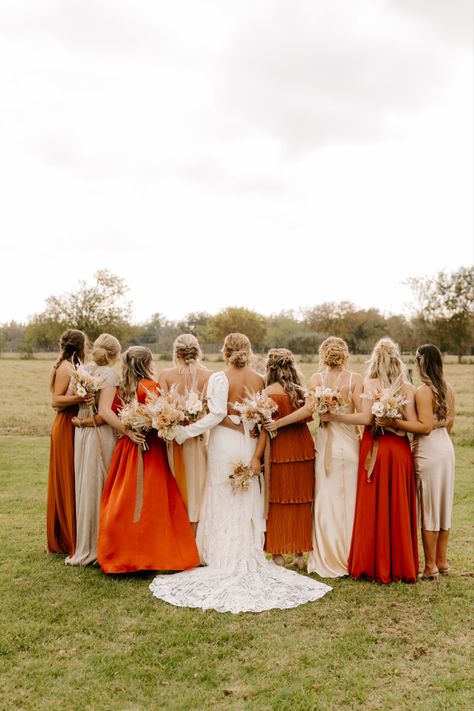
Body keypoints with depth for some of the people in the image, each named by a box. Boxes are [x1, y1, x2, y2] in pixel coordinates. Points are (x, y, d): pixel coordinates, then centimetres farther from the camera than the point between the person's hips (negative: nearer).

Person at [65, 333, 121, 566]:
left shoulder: (84, 370, 5)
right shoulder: (110, 375, -11)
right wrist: (83, 422, -3)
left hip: (81, 434, 5)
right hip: (100, 435, -5)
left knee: (85, 488, 11)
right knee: (99, 489, 4)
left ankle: (85, 547, 20)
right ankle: (99, 546, 12)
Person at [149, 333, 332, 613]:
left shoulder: (219, 378, -13)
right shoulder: (259, 379, -2)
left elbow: (217, 414, -20)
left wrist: (185, 432, -16)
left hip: (225, 443, -3)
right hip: (249, 444, 3)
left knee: (224, 499, 8)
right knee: (249, 501, 14)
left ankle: (225, 561, 14)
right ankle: (249, 557, 23)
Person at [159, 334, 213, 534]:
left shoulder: (166, 374, -5)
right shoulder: (208, 375, -5)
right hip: (200, 436, 0)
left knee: (176, 486, 12)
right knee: (197, 483, 13)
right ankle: (194, 536, 19)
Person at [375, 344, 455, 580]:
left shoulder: (423, 391, -17)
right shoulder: (448, 389, 7)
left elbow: (425, 427, -22)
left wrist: (395, 423, -26)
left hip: (428, 452, -8)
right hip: (446, 447, 8)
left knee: (428, 508, 1)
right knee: (443, 505, 15)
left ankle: (430, 566, 8)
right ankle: (442, 560, 25)